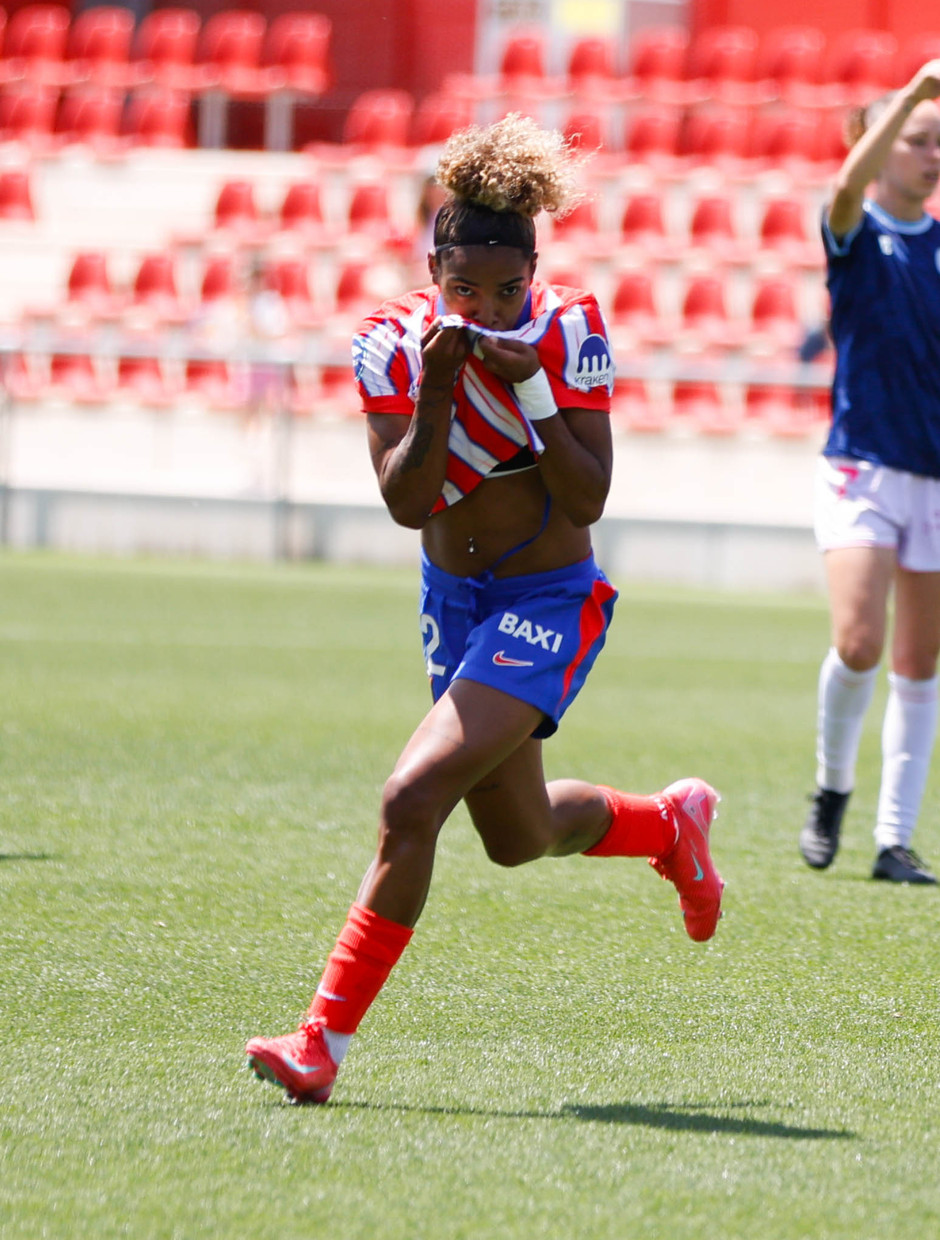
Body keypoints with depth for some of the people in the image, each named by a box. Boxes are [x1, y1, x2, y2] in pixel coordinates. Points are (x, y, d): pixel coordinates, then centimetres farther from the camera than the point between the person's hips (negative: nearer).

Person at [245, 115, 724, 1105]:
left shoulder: (568, 330, -17)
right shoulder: (393, 341, -12)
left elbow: (589, 499, -19)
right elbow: (406, 503, -17)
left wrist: (531, 391, -29)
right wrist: (437, 389, -30)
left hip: (549, 606, -5)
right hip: (452, 600, 5)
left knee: (412, 798, -21)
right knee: (518, 837, 20)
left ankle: (325, 1040, -16)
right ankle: (670, 820, 52)